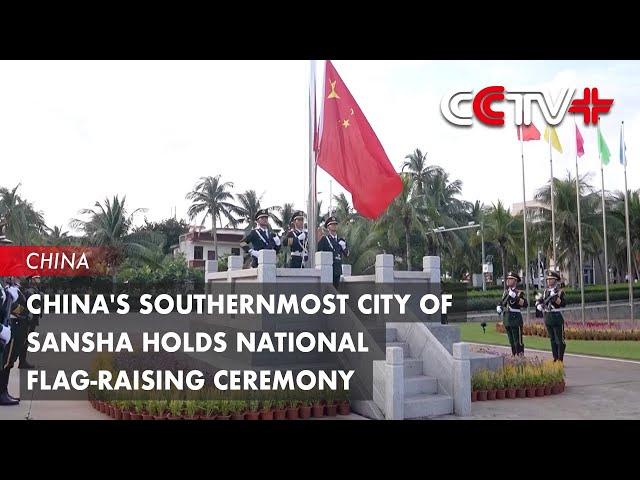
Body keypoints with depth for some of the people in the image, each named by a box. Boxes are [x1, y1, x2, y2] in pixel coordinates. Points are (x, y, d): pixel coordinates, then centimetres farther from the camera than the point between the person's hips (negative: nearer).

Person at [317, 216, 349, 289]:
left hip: (338, 269, 5)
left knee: (336, 286, 4)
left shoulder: (341, 240, 17)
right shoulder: (324, 239, 3)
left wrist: (344, 247, -1)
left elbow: (347, 254, 16)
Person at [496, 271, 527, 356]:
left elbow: (525, 304, -21)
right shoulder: (506, 292, 12)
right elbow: (502, 302, 27)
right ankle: (514, 357, 21)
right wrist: (499, 307, 7)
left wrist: (516, 297, -30)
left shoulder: (519, 292, -7)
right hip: (507, 319, 7)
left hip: (515, 318, -7)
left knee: (518, 341, -4)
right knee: (511, 341, 14)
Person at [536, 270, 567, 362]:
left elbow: (563, 304, -16)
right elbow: (539, 301, 17)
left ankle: (560, 360, 2)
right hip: (547, 317, 6)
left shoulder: (560, 291, -6)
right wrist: (538, 305, -4)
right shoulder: (546, 291, 11)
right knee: (552, 340, 12)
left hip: (557, 317, -6)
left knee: (560, 340, -2)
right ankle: (555, 359, 18)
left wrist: (555, 297, -27)